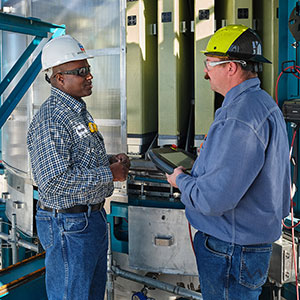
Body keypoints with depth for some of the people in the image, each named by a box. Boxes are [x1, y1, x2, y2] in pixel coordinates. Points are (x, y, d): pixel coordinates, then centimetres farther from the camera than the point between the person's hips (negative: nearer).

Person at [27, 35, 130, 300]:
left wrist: (110, 160, 5)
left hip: (94, 216, 10)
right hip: (68, 225, -10)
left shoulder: (78, 111, 11)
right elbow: (55, 182, -29)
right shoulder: (50, 121, -22)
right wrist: (109, 174, -21)